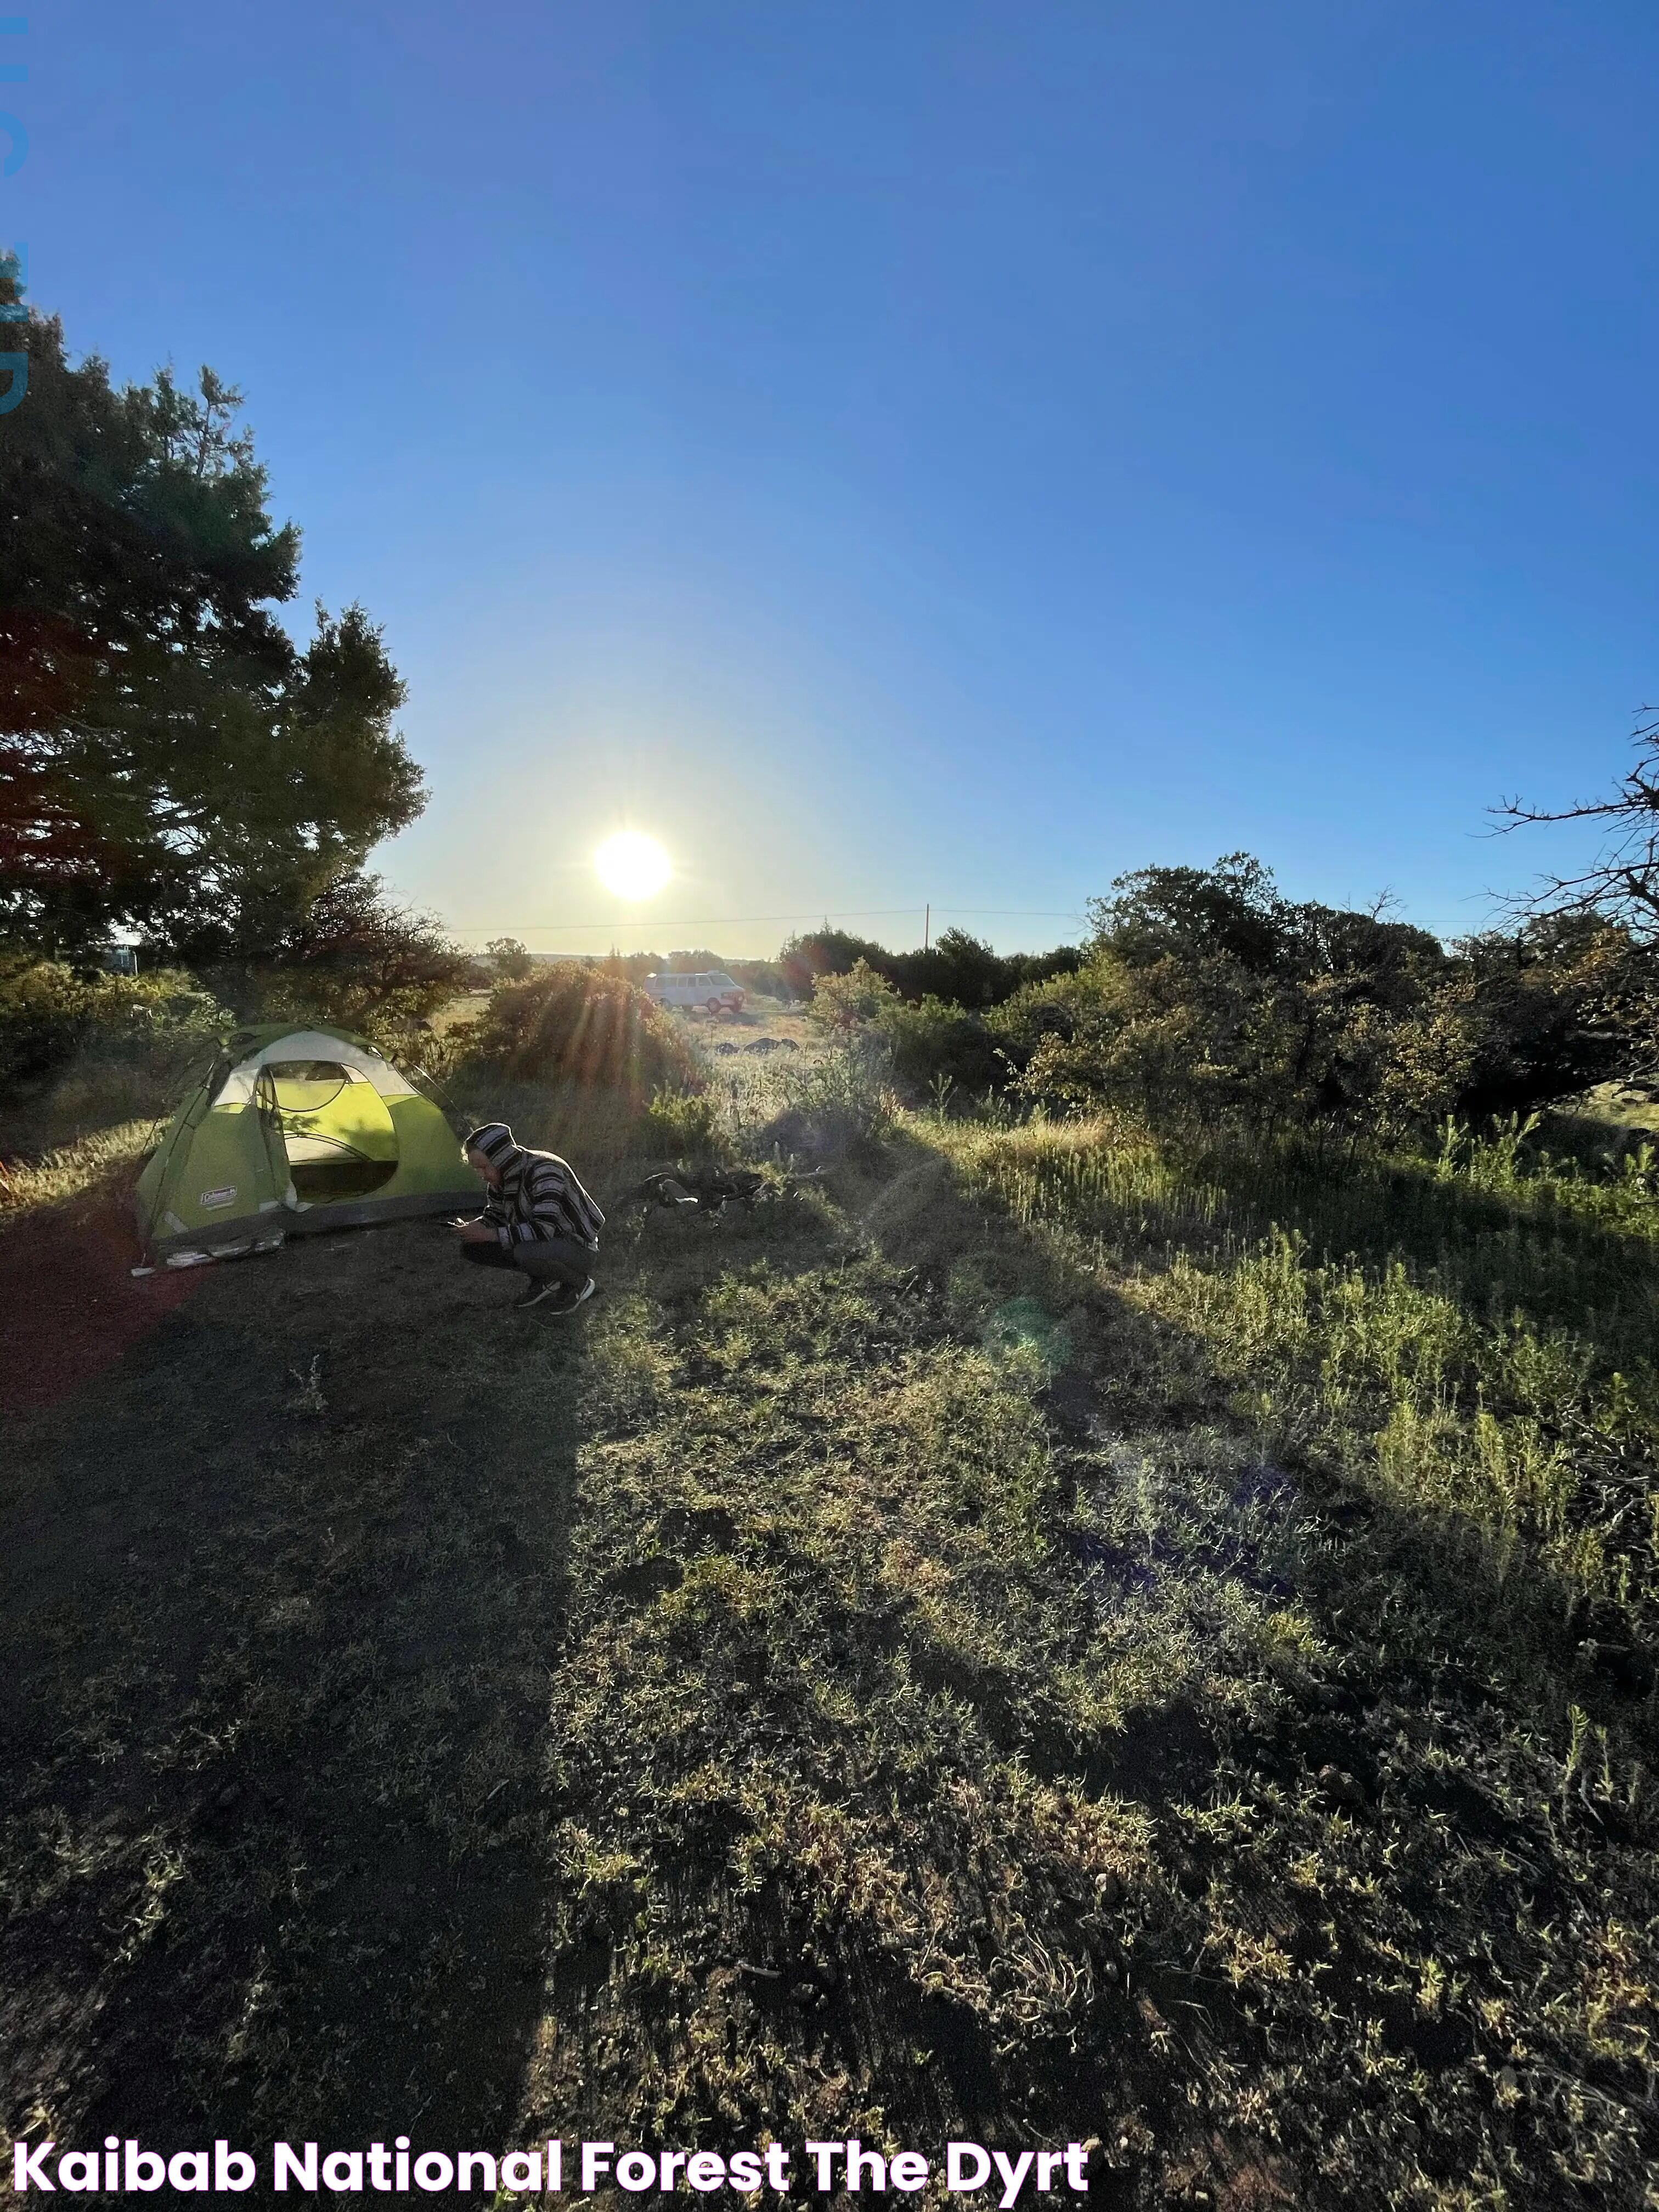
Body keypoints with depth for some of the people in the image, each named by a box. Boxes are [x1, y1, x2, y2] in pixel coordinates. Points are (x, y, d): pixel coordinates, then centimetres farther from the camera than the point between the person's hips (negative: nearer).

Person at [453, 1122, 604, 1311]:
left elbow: (544, 1229, -35)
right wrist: (474, 1227, -10)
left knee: (526, 1253, -39)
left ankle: (579, 1283, -8)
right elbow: (495, 1215, 12)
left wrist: (491, 1234, -30)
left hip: (577, 1249, -8)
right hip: (546, 1245, 9)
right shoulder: (503, 1176, -2)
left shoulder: (543, 1171, -27)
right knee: (471, 1248, -3)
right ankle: (545, 1280, 7)